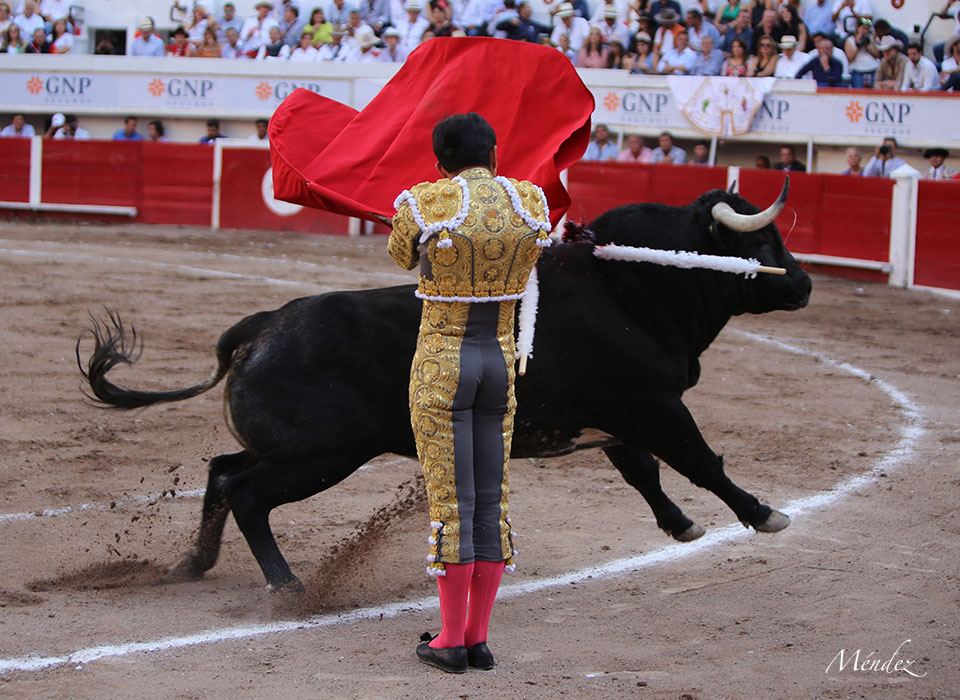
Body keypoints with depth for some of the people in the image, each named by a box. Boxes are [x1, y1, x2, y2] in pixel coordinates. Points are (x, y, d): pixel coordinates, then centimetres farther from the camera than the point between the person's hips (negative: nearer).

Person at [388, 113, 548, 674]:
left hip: (440, 365, -4)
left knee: (450, 502, 0)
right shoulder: (533, 202, 0)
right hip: (501, 363, 4)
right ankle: (479, 639, 12)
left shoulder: (424, 205, -11)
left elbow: (401, 256, 10)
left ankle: (451, 641, 4)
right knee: (492, 501, 10)